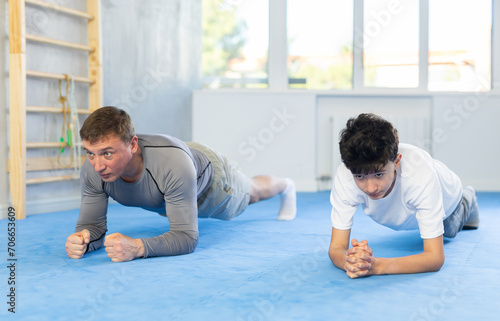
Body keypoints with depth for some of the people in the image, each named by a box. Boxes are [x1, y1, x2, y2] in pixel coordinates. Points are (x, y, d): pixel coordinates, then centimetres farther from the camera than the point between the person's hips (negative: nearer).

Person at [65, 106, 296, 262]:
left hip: (209, 177, -3)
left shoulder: (172, 163, -53)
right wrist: (82, 239, -54)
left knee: (252, 192, 30)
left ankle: (286, 187, 65)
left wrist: (137, 247, -67)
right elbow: (92, 225, -29)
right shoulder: (92, 171, -38)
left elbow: (187, 237, -50)